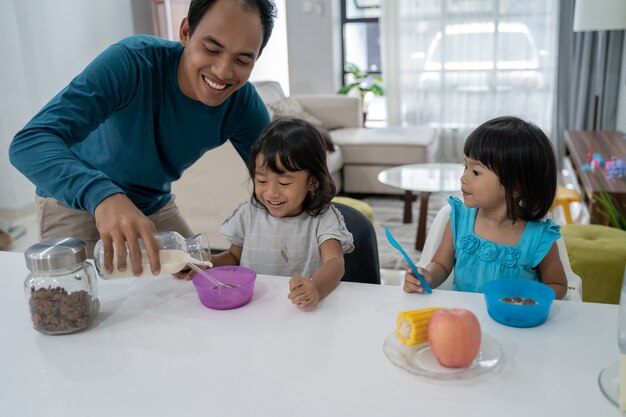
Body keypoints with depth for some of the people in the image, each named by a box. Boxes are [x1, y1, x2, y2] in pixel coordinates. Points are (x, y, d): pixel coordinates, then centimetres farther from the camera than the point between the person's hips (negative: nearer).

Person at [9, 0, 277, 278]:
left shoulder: (243, 104, -20)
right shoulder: (131, 62, -33)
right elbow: (30, 142, -41)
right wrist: (103, 196, -61)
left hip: (155, 206, 4)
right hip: (75, 200, -3)